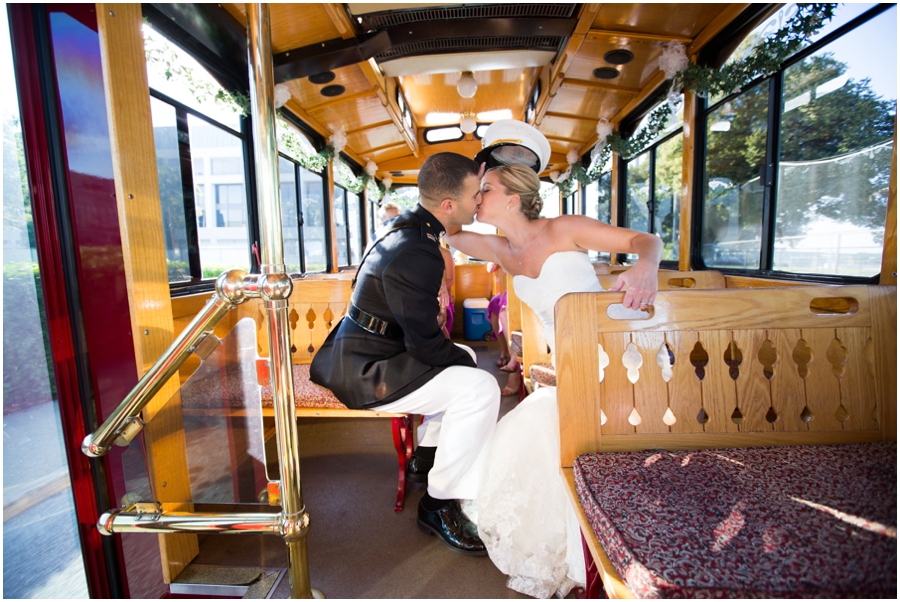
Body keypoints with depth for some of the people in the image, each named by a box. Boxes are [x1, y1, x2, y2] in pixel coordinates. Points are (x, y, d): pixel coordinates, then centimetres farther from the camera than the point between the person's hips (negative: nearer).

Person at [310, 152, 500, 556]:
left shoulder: (406, 225, 6)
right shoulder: (416, 255, -27)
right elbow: (425, 344, -22)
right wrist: (464, 360, -3)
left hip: (355, 354, 11)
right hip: (363, 372, -10)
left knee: (464, 360, 21)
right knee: (480, 387, -20)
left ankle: (428, 457, 29)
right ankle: (440, 504, -3)